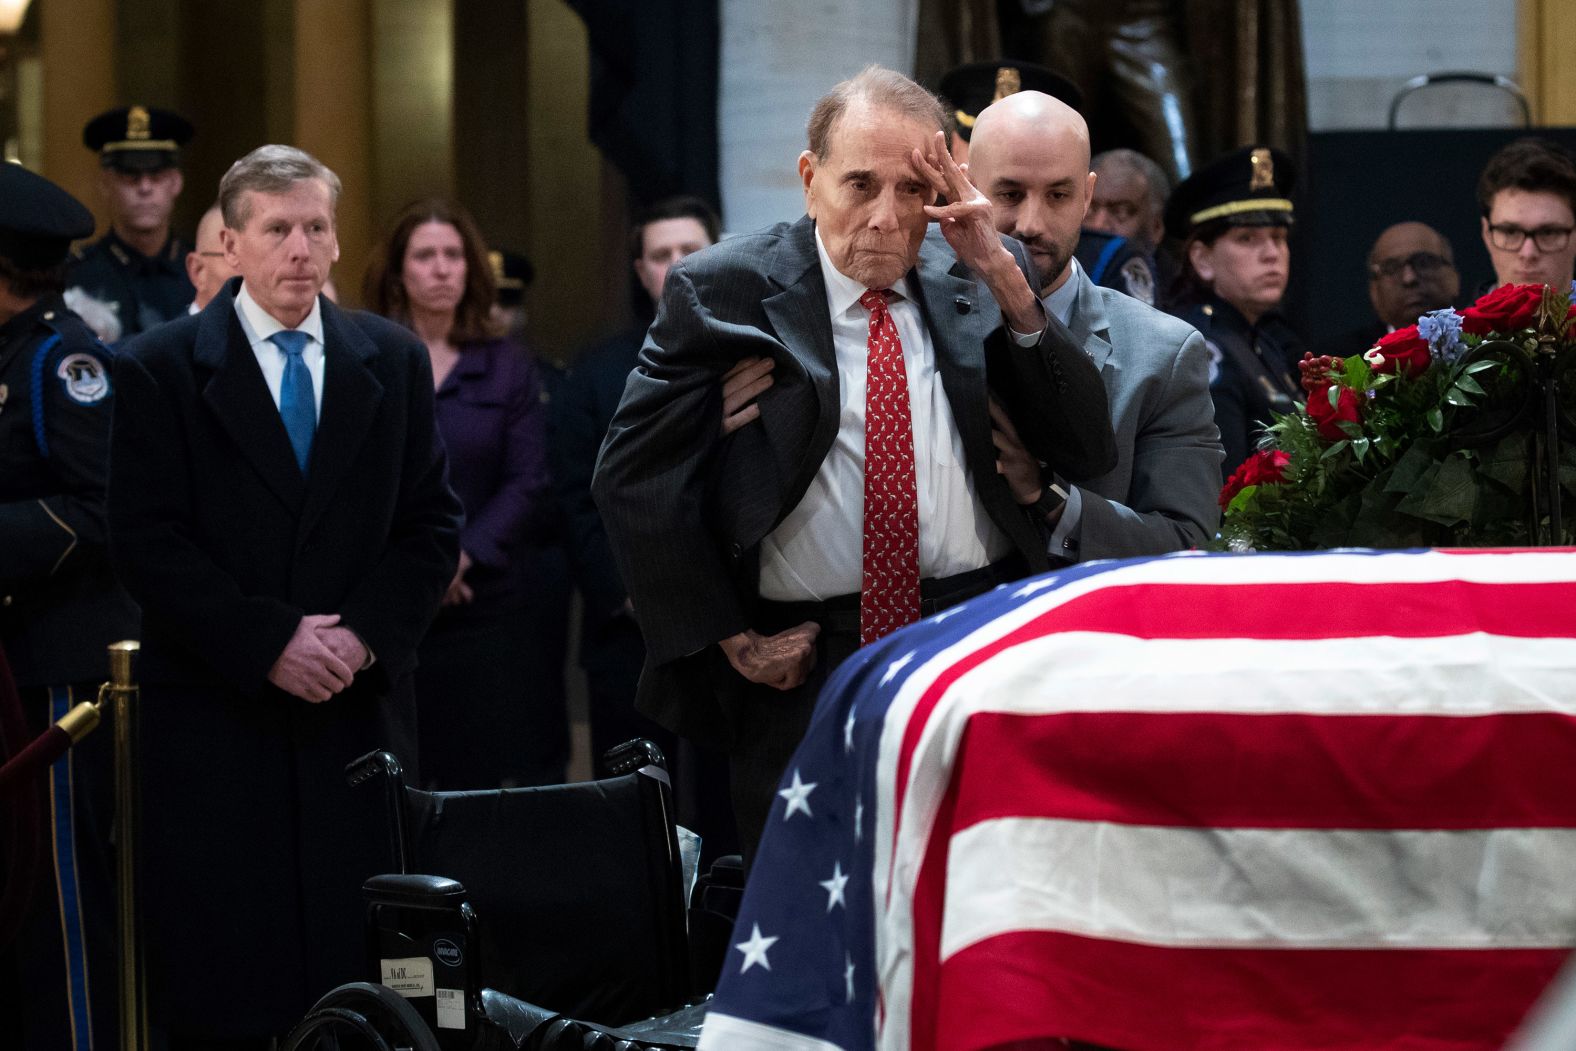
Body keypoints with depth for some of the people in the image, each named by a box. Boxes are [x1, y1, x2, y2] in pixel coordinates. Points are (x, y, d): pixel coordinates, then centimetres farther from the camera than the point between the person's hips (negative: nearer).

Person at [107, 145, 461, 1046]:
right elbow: (148, 541, -5)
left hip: (359, 705, 2)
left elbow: (432, 523, 9)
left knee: (359, 965, 0)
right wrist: (267, 643, -13)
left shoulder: (395, 362, 10)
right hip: (215, 719, -2)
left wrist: (366, 634, -7)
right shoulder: (161, 368, 0)